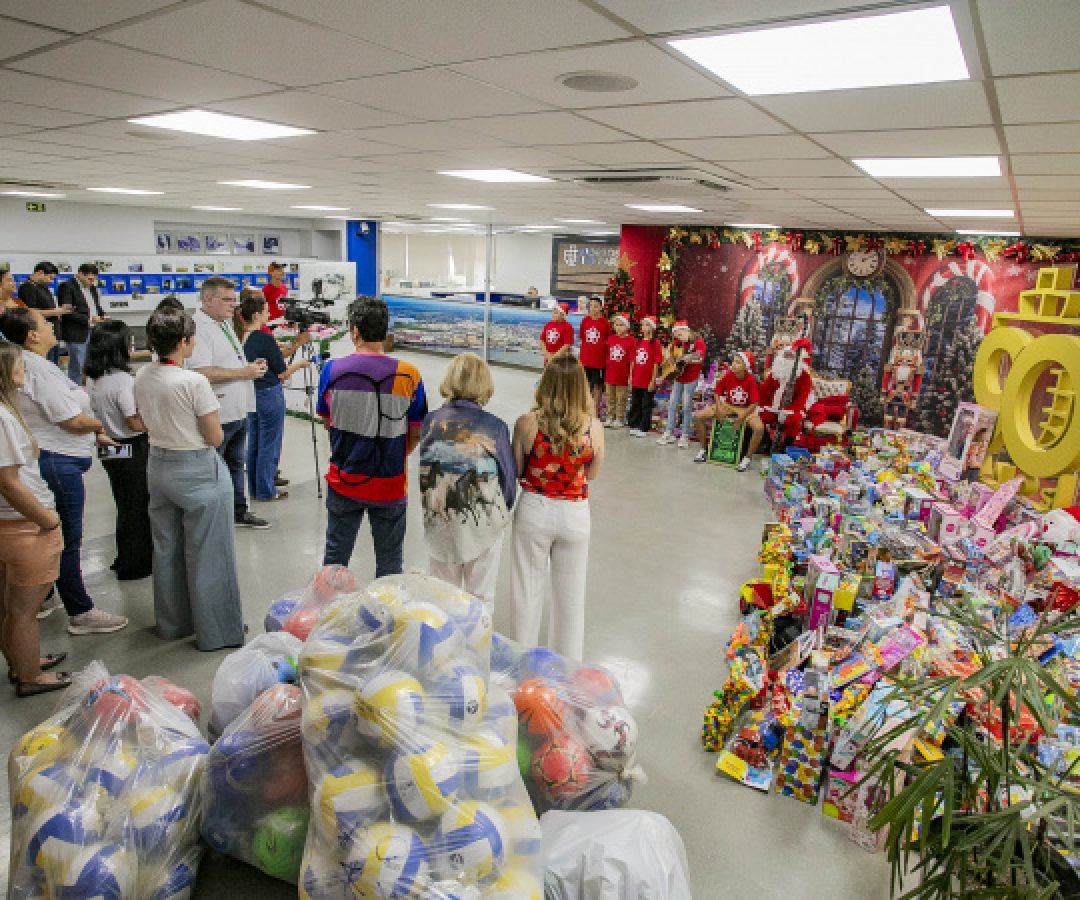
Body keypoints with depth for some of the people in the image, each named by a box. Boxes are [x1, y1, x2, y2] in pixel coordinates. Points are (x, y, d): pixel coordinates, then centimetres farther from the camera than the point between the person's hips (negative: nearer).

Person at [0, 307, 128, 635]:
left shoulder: (26, 365, 11)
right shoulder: (40, 369, -20)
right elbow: (74, 420, -20)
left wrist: (95, 435, 12)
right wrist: (98, 425, -1)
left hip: (45, 461, 10)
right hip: (58, 463, -10)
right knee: (68, 540, -1)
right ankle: (81, 614, 9)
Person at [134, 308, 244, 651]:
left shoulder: (142, 377, -1)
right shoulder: (194, 382, -22)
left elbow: (149, 423, 12)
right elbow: (216, 437, -15)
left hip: (159, 465, 7)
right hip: (198, 471, -7)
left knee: (166, 549, 19)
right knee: (206, 554, 5)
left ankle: (172, 623, 35)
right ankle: (217, 632, 17)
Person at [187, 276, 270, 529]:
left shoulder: (225, 323, 14)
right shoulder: (198, 327, -17)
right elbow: (203, 373, -27)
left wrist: (252, 366, 4)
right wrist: (244, 372, -21)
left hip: (239, 411, 10)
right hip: (217, 416, -10)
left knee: (236, 464, 21)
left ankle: (238, 511, 34)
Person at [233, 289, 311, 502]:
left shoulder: (242, 337, 2)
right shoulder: (265, 338, -19)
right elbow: (282, 374, -12)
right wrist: (299, 364, 5)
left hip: (251, 394, 8)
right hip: (270, 394, -8)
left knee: (253, 442, 17)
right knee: (269, 444, 4)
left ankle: (254, 488, 28)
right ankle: (266, 491, 13)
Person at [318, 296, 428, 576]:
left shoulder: (332, 370, -10)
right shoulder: (408, 375, -14)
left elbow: (327, 421, 5)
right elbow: (416, 434, -5)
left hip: (344, 482, 1)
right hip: (390, 485, -1)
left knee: (335, 556, 20)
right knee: (389, 561, 15)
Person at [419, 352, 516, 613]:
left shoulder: (431, 422, -8)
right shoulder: (495, 427, -15)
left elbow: (423, 472, -1)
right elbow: (509, 477, -6)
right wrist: (502, 512, 12)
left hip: (438, 521, 2)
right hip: (484, 523, -2)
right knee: (481, 596, 16)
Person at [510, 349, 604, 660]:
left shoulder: (526, 423, -15)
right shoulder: (593, 427, -12)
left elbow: (516, 471, -4)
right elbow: (592, 473, 3)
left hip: (534, 511, -1)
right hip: (574, 515, 1)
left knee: (527, 591, 16)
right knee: (570, 594, 18)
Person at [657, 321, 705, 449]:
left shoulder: (698, 342, -11)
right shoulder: (678, 342, 8)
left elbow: (700, 358, -24)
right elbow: (670, 350, 25)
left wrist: (687, 359, -38)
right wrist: (671, 358, 5)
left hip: (691, 378, -6)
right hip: (678, 377, 6)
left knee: (687, 407, -2)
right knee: (672, 405, 7)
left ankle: (685, 436, 6)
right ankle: (669, 433, 14)